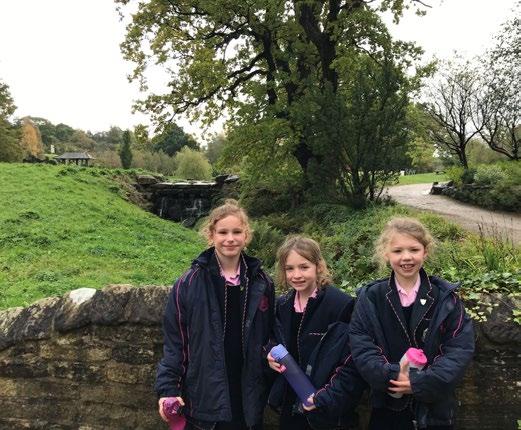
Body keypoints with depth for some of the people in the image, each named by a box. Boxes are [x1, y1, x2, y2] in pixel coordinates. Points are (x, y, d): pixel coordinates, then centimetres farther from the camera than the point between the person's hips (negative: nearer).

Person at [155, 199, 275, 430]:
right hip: (205, 399, -2)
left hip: (249, 399, 3)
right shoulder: (190, 283, -8)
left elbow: (269, 336, 9)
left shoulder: (262, 283, 0)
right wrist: (167, 387, -10)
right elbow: (174, 339, -5)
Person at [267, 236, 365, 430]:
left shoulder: (342, 304, -16)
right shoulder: (283, 305, 3)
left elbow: (355, 361, -16)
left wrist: (327, 398, -20)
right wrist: (273, 356, -3)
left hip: (328, 411, -5)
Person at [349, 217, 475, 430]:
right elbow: (361, 346, -8)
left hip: (435, 406, 0)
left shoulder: (445, 297, -5)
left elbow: (461, 347, -10)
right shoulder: (370, 298, -4)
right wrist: (392, 375, -22)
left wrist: (423, 381, -19)